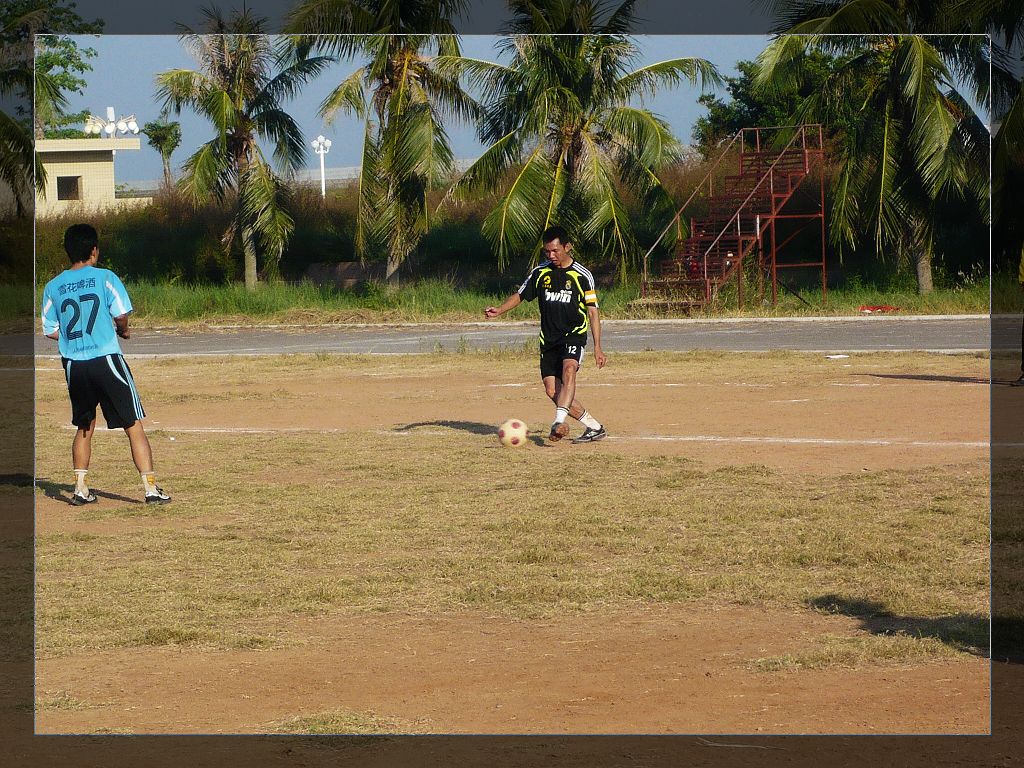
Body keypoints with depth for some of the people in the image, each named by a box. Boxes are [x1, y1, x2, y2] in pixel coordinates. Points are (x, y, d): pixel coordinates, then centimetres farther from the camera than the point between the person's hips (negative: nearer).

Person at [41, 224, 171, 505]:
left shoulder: (53, 287, 6)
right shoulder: (105, 278, -5)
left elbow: (51, 331, 8)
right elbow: (121, 316, -10)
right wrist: (123, 330, 12)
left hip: (73, 365, 4)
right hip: (106, 360, -4)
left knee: (84, 427, 21)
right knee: (134, 426, 0)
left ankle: (80, 489, 16)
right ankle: (150, 487, -6)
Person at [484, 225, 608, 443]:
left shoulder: (582, 275, -2)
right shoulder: (540, 273, 7)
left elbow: (592, 311, 0)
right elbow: (520, 295, 16)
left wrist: (597, 347, -4)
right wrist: (498, 311, -4)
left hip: (574, 334, -5)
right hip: (549, 338, 5)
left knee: (568, 371, -32)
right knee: (552, 390, -5)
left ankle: (559, 423, -44)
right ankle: (594, 427, 6)